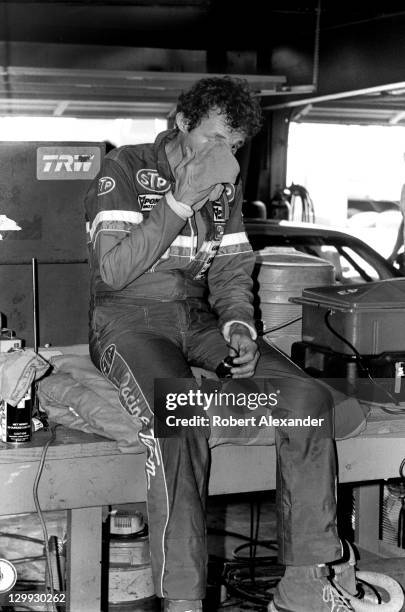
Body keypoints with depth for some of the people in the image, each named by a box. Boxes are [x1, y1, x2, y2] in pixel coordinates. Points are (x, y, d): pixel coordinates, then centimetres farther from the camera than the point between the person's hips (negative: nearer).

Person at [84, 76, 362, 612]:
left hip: (199, 318, 5)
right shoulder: (125, 169, -3)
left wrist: (239, 325, -7)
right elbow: (113, 271, -14)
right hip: (131, 320, -5)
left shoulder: (226, 186, 14)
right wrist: (182, 200, -18)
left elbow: (231, 270, 14)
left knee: (308, 398, -18)